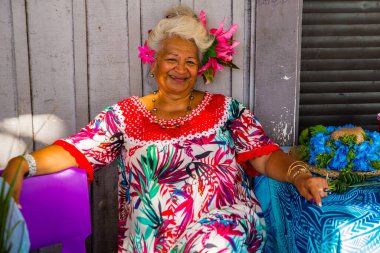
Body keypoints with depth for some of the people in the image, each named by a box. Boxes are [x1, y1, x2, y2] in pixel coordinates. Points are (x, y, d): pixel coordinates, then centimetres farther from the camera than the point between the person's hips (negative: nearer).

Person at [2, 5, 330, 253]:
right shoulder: (125, 114, 10)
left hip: (226, 226, 0)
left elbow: (265, 156, 5)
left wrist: (299, 175, -13)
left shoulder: (225, 108, 11)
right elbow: (74, 151, 2)